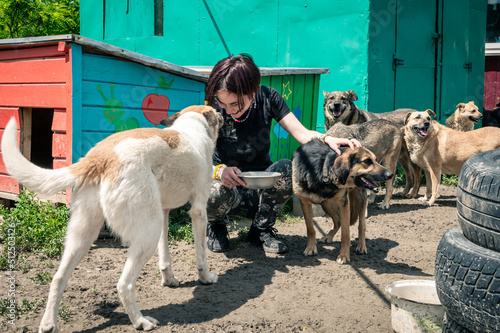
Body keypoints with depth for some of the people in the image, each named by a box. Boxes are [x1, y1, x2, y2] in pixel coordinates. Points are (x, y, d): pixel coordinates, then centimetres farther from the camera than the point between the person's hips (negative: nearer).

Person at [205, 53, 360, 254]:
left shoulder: (267, 98, -11)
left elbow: (301, 133, -15)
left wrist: (327, 139, -36)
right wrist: (220, 170, -44)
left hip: (261, 191, 2)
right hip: (229, 187, -1)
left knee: (286, 169, -32)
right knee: (216, 193, -38)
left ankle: (262, 229, -5)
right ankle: (216, 226, 2)